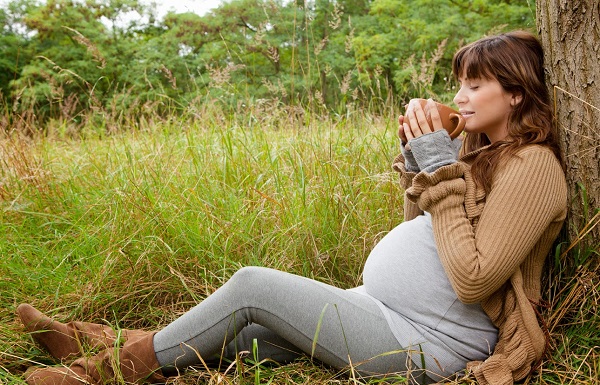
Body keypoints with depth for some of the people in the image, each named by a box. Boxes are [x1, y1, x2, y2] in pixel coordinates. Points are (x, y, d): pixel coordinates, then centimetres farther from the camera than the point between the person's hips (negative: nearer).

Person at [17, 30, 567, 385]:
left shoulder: (531, 165, -15)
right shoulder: (485, 150, 14)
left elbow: (472, 278, -23)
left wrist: (439, 168, -20)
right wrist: (417, 156, 5)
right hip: (385, 309, 9)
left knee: (252, 286, -12)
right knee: (241, 332, 1)